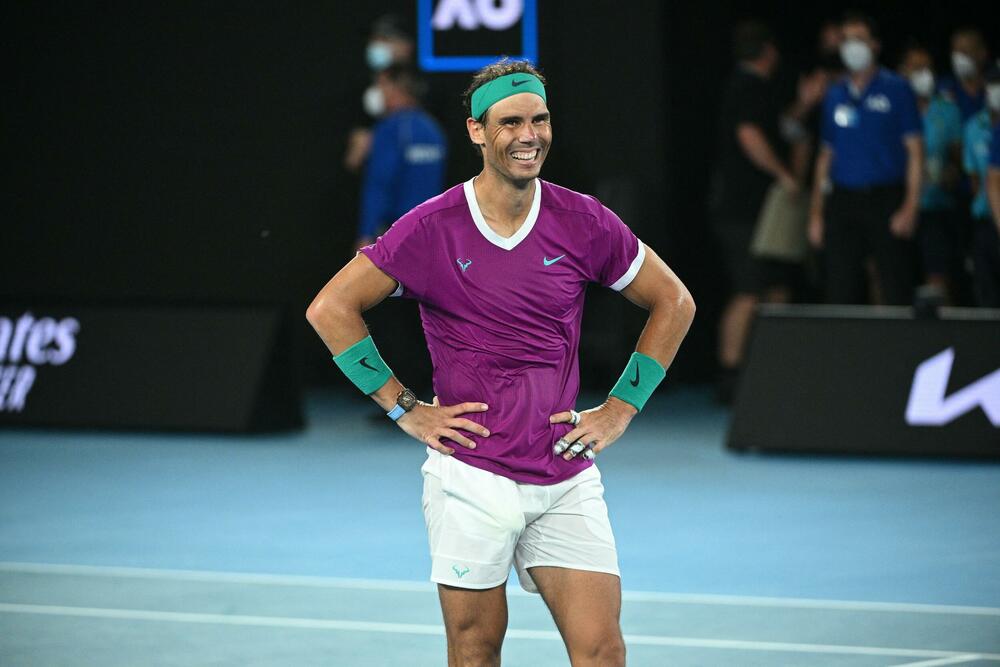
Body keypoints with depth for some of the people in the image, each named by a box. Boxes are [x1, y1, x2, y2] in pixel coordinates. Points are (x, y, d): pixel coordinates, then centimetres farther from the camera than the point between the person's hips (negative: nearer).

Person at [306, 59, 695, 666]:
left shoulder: (582, 222, 0)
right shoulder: (433, 228, -5)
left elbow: (673, 302, 12)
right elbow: (331, 308, -2)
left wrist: (621, 410, 6)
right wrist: (405, 409, -5)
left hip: (567, 476, 2)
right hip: (471, 475, -2)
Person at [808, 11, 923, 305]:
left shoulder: (896, 89, 3)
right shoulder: (834, 96, 15)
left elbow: (915, 150, 0)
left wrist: (910, 206, -10)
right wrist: (816, 212, 10)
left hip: (886, 201, -4)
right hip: (844, 201, 4)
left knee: (897, 291, -8)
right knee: (841, 291, 0)